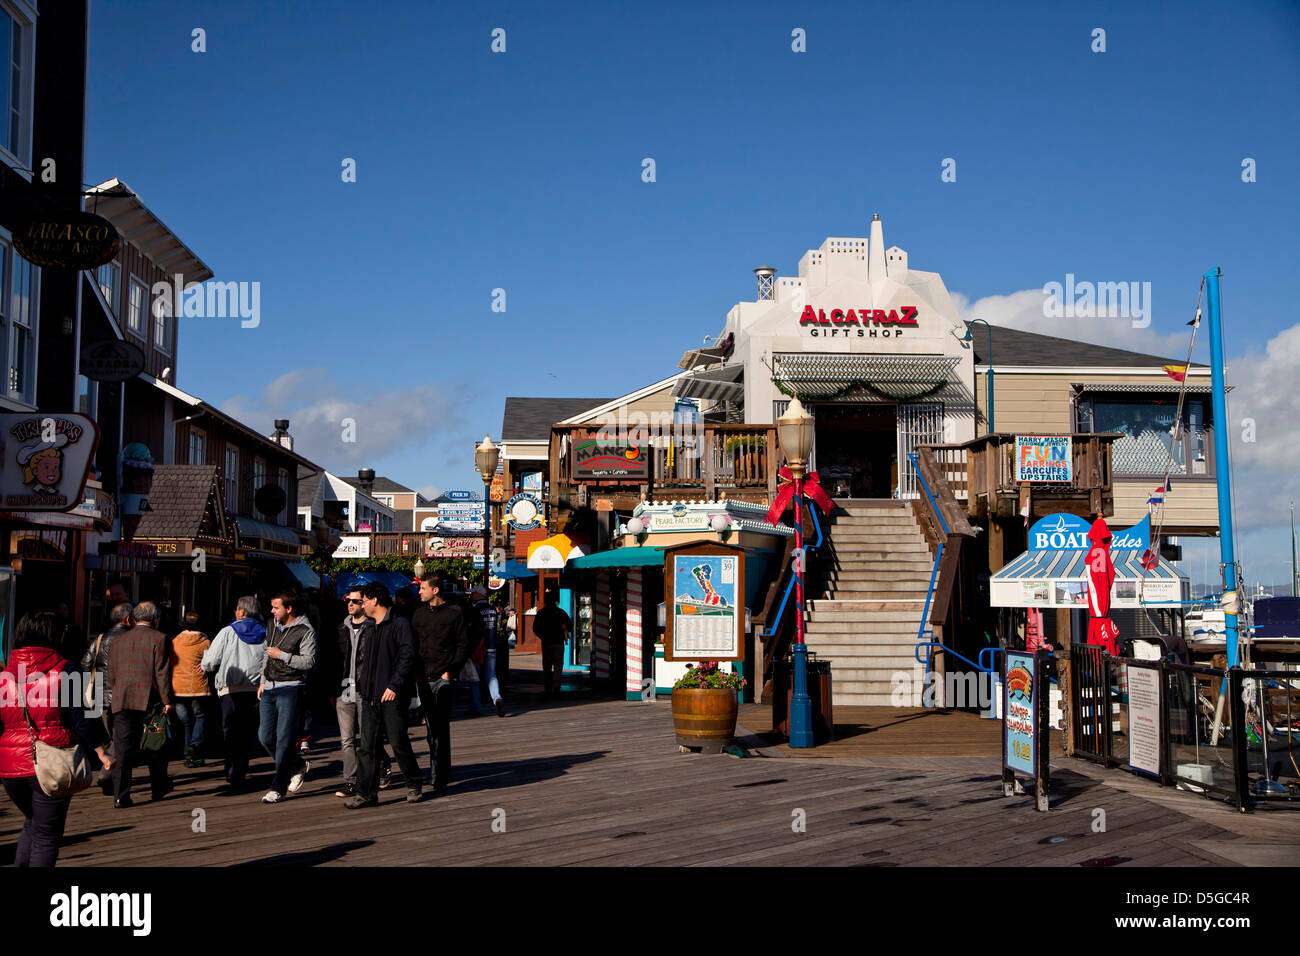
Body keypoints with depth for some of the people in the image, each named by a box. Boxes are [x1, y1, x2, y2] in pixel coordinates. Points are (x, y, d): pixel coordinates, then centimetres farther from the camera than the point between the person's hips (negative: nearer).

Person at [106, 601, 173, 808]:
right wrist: (167, 700, -5)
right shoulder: (158, 638, -4)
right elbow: (162, 672, -8)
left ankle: (121, 796, -3)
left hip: (121, 703, 3)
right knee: (155, 747, 12)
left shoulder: (118, 641, 13)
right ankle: (159, 788, 24)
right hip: (149, 702, -3)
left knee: (122, 750, 2)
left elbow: (111, 676, 16)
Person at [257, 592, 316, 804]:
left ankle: (278, 788, -3)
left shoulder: (305, 631, -7)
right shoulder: (273, 629, 16)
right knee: (265, 736, 4)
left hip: (290, 689, -7)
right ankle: (298, 765, 23)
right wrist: (263, 682, 20)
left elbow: (309, 661, -15)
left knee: (284, 738, -7)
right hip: (270, 689, 7)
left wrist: (281, 655, -15)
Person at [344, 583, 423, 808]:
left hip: (391, 697, -7)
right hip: (369, 697, 7)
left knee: (399, 743, 0)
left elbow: (407, 658, -13)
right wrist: (362, 689, 16)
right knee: (366, 746, 2)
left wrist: (394, 685, -19)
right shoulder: (369, 629, 18)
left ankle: (414, 785, 17)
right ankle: (366, 793, 5)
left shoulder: (399, 624, -6)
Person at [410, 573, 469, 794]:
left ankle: (439, 777, -8)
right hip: (423, 678, 5)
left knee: (440, 728, -9)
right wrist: (416, 672, 2)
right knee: (431, 728, 10)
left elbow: (463, 645, 0)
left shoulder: (454, 613, 0)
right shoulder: (419, 614, 12)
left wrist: (451, 672, -8)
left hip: (443, 678, -5)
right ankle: (442, 773, 21)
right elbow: (412, 645, 14)